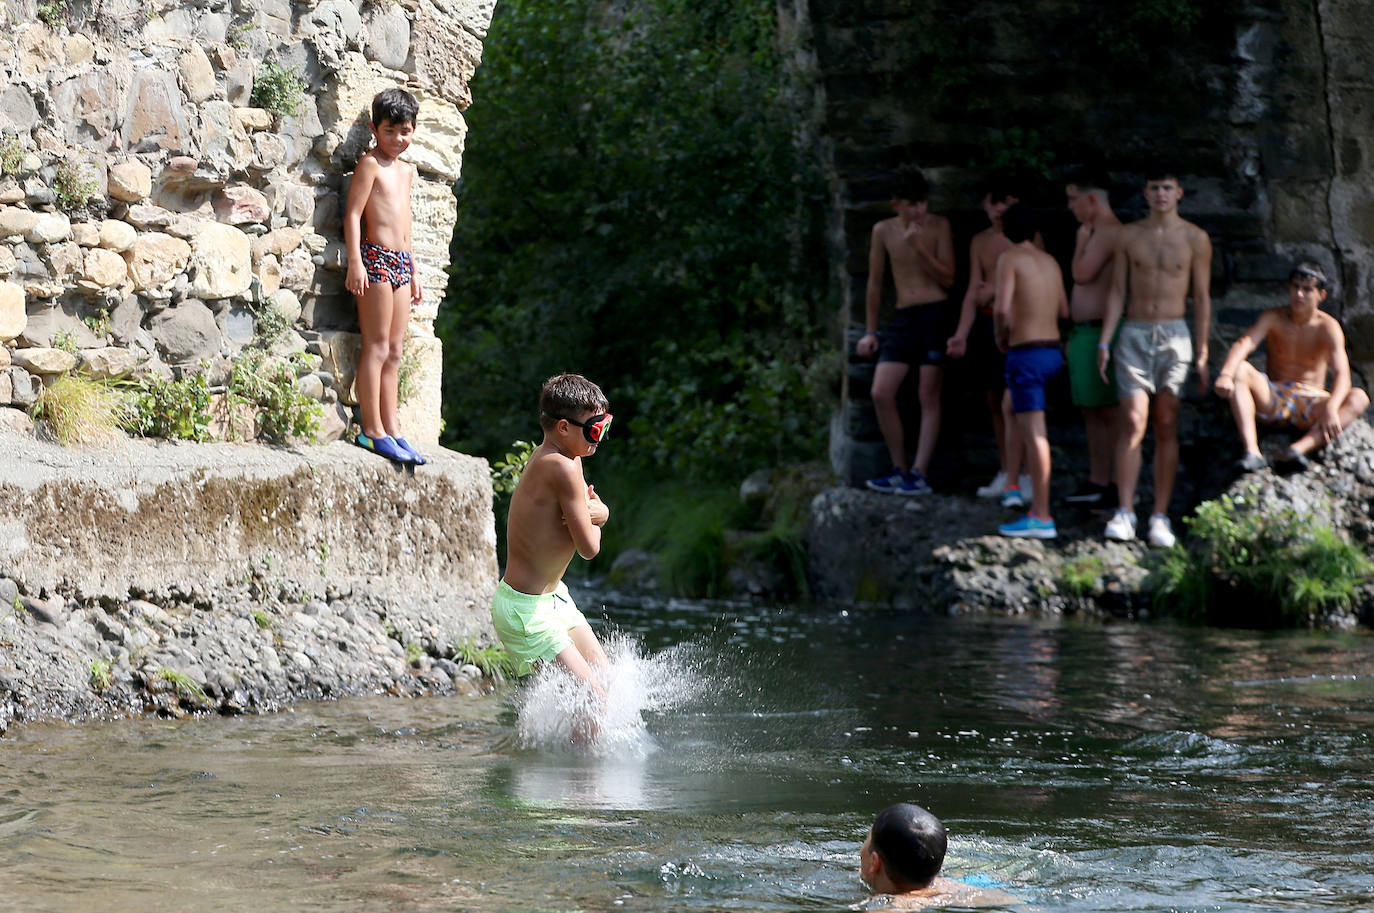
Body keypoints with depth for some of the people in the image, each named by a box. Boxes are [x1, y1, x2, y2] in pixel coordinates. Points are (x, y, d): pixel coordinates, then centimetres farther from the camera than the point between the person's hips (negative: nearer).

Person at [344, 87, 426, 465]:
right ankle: (372, 430, -9)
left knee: (394, 352, 7)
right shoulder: (370, 163, -4)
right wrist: (355, 262, -19)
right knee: (377, 346, -9)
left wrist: (413, 272, 25)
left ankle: (392, 429, 8)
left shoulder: (406, 170, 20)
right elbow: (353, 214, -10)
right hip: (375, 258, -8)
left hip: (400, 263, 8)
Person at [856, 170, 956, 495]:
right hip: (903, 317, 4)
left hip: (935, 313, -4)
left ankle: (919, 474, -5)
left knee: (929, 396, -4)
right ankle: (899, 470, 8)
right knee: (881, 393, -4)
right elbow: (875, 283, 13)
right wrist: (869, 331, 13)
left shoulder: (938, 226, -1)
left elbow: (948, 278, -5)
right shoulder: (884, 231, 5)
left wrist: (919, 248, -16)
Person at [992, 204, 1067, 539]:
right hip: (1054, 351, 8)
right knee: (1012, 406, 31)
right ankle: (1011, 482, 33)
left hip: (1027, 353, -8)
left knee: (1034, 433, -11)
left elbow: (1003, 309, -19)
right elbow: (1064, 311, 17)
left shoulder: (1010, 258, -8)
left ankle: (1041, 517, -14)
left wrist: (1001, 335, 1)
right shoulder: (1050, 262, 12)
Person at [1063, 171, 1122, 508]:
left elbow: (1082, 275, -22)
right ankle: (1097, 481, 18)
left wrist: (1081, 241, -5)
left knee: (1109, 411, -9)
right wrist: (1074, 334, 24)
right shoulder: (1097, 232, 19)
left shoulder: (1107, 231, -14)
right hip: (1085, 331, 11)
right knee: (1091, 412, 13)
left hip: (1099, 331, -11)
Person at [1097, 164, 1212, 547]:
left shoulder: (1195, 238, 3)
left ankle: (1160, 517, 1)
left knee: (1167, 428, -1)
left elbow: (1202, 298, 4)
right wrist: (1104, 342, 0)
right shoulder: (1129, 235, 7)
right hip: (1134, 333, 1)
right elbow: (1117, 292, 8)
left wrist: (1202, 354, 1)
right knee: (1133, 422, -10)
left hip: (1174, 335, 0)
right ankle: (1124, 512, -13)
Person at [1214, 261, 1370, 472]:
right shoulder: (1273, 318, -1)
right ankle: (1252, 451, -42)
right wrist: (1226, 374, -41)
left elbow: (1342, 375, -19)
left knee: (1359, 398, -27)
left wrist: (1331, 408, -40)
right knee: (1240, 369, -26)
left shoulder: (1327, 327, -6)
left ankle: (1300, 448, -48)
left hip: (1310, 403, -1)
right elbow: (1243, 344, -19)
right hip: (1272, 399, 1)